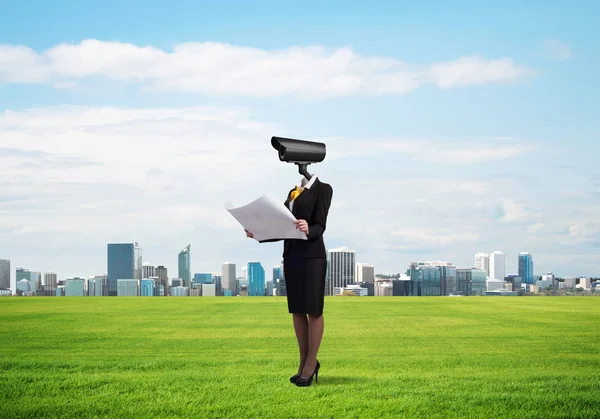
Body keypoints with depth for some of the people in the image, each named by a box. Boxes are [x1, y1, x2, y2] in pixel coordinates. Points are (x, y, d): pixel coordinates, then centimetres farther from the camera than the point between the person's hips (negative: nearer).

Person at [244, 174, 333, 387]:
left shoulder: (323, 189, -4)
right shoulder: (293, 192, 17)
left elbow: (320, 226, -13)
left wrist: (308, 231, -35)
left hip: (312, 256, -7)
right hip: (291, 256, 7)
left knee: (313, 310, -2)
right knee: (297, 311, 8)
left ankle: (311, 364, 4)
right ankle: (304, 363, 16)